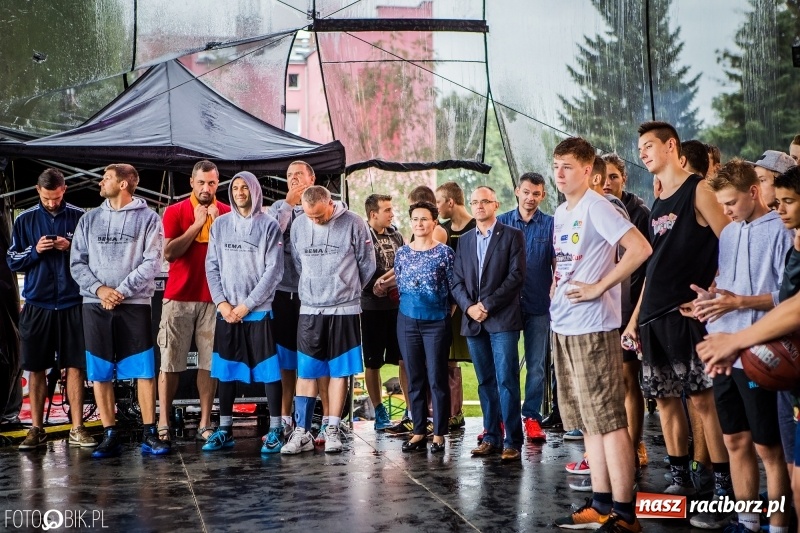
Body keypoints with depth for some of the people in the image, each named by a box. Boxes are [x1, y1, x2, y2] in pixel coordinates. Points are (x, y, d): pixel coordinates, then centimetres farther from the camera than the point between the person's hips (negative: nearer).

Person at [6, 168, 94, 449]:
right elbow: (12, 261, 8)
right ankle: (36, 429, 16)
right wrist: (35, 250, -10)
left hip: (72, 303, -1)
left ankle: (77, 429, 9)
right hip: (37, 304, 2)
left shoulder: (79, 217, 1)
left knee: (75, 366, 1)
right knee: (36, 368, 6)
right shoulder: (25, 220, 6)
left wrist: (71, 248, -14)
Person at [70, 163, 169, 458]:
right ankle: (110, 435, 11)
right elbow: (77, 262, 7)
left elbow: (151, 263, -6)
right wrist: (99, 289, -9)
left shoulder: (148, 218, 2)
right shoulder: (90, 219, 12)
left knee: (144, 371, -3)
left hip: (135, 304, -3)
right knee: (100, 373, 4)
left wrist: (121, 291, -13)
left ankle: (150, 434, 3)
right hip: (95, 305, 3)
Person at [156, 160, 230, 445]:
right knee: (170, 362, -2)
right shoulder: (175, 212, 4)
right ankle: (163, 423, 3)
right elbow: (169, 252, -6)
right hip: (179, 297, -1)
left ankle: (205, 424, 5)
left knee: (210, 362, -1)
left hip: (214, 298, 1)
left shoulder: (227, 213, 9)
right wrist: (197, 225, -10)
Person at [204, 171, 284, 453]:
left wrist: (247, 305, -11)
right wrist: (221, 302, -5)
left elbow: (274, 270, -6)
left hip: (259, 311, -3)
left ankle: (275, 430, 5)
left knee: (269, 369, -2)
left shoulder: (269, 225, 0)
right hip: (226, 311, 3)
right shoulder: (220, 224, 10)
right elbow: (212, 266, 8)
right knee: (225, 369, 7)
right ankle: (225, 429, 16)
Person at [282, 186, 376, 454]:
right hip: (310, 309, 2)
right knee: (306, 372, 2)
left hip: (344, 309, -2)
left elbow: (367, 264, 1)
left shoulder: (353, 223, -8)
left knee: (339, 371, 4)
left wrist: (349, 290, 9)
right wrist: (314, 290, 11)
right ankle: (301, 432, 6)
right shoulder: (298, 225, 1)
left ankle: (332, 430, 10)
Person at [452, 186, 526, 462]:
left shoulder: (512, 236, 2)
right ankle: (491, 437, 14)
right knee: (485, 382, 8)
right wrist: (469, 306, -6)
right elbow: (457, 281, 13)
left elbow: (516, 276, -7)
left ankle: (512, 441, -4)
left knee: (506, 380, -7)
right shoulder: (464, 241, 17)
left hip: (503, 319, -5)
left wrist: (487, 305, -12)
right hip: (473, 322, 5)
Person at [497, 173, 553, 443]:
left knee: (536, 365, 5)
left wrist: (555, 294, -8)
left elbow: (558, 265, 3)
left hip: (538, 305, -1)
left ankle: (532, 417, 13)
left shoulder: (551, 225, 3)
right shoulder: (501, 223, 5)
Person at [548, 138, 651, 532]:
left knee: (608, 420, -5)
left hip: (591, 327, -9)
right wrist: (556, 289, 12)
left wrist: (599, 288, -18)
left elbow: (640, 248, -22)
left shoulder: (595, 206, -11)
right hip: (563, 326, 9)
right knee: (588, 421, 13)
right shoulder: (560, 214, 15)